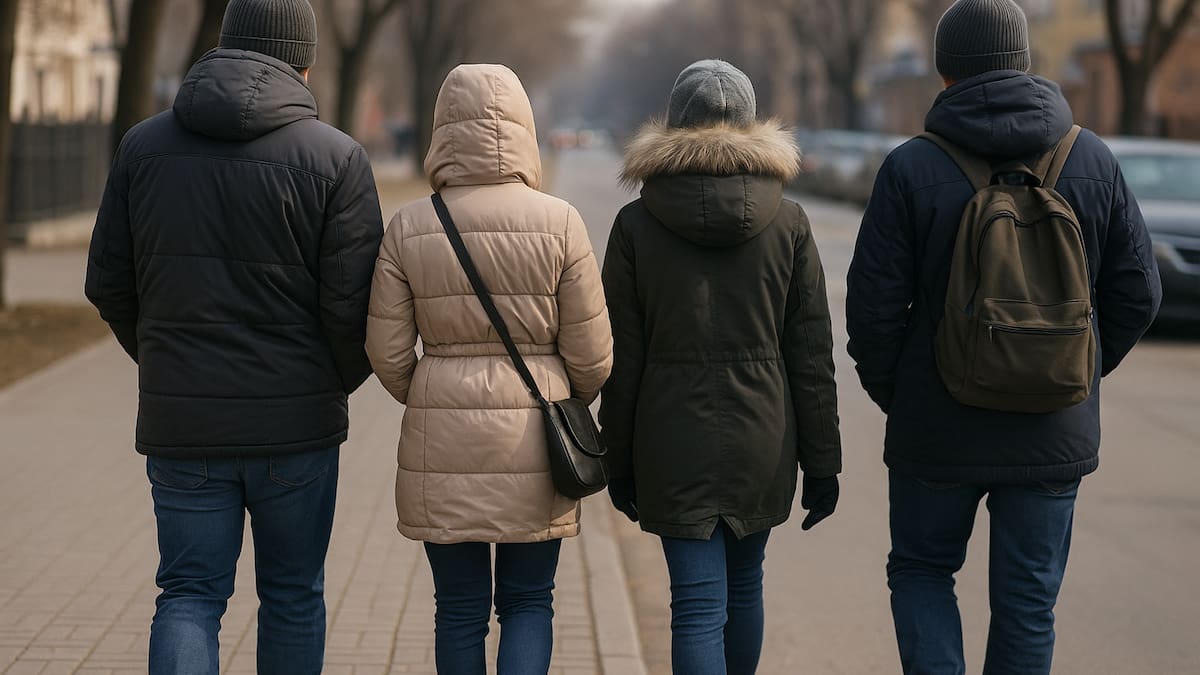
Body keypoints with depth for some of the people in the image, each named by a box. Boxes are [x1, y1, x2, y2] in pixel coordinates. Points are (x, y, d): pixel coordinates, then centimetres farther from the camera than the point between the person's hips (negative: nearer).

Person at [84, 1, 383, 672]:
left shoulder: (145, 145, 2)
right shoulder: (336, 157, -8)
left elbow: (109, 284, 5)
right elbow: (355, 303, -11)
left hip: (180, 420, 2)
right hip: (295, 419, -2)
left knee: (190, 592, 9)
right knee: (293, 595, 14)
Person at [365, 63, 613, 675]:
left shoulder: (408, 228, -4)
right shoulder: (559, 223, -7)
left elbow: (388, 354, 0)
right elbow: (591, 354, -4)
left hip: (442, 442, 1)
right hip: (534, 442, -1)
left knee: (460, 610, 12)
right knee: (528, 601, 13)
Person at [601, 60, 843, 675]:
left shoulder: (636, 225, -5)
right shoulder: (788, 223, -3)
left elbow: (622, 359, -3)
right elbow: (811, 353, -1)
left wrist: (619, 461, 7)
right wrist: (822, 461, 5)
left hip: (674, 442, -2)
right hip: (761, 438, 2)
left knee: (698, 606, -1)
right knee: (744, 584, 21)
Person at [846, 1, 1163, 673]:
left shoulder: (913, 168, -10)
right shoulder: (1093, 160, -2)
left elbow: (874, 305, -10)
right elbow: (1137, 293, 2)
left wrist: (892, 394, 7)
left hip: (938, 428, -2)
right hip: (1054, 434, 2)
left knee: (921, 569, 19)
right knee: (1027, 603, 12)